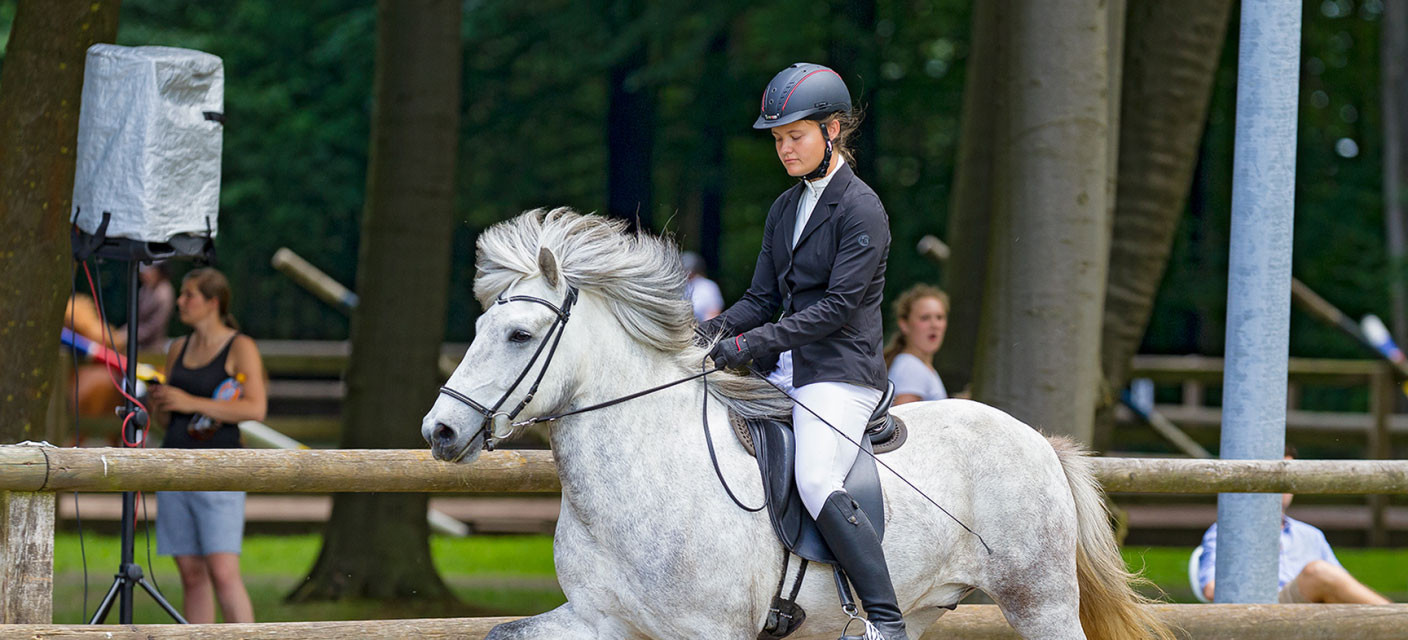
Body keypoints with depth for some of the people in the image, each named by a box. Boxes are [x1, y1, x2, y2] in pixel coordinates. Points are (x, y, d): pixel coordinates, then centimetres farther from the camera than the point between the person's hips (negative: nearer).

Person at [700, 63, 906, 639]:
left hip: (840, 372, -9)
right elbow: (763, 298, 17)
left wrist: (757, 342, -21)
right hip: (783, 374, 9)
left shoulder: (860, 209, -9)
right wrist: (716, 330, -3)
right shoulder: (785, 209, 17)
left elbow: (839, 305, -16)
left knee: (817, 486, -28)